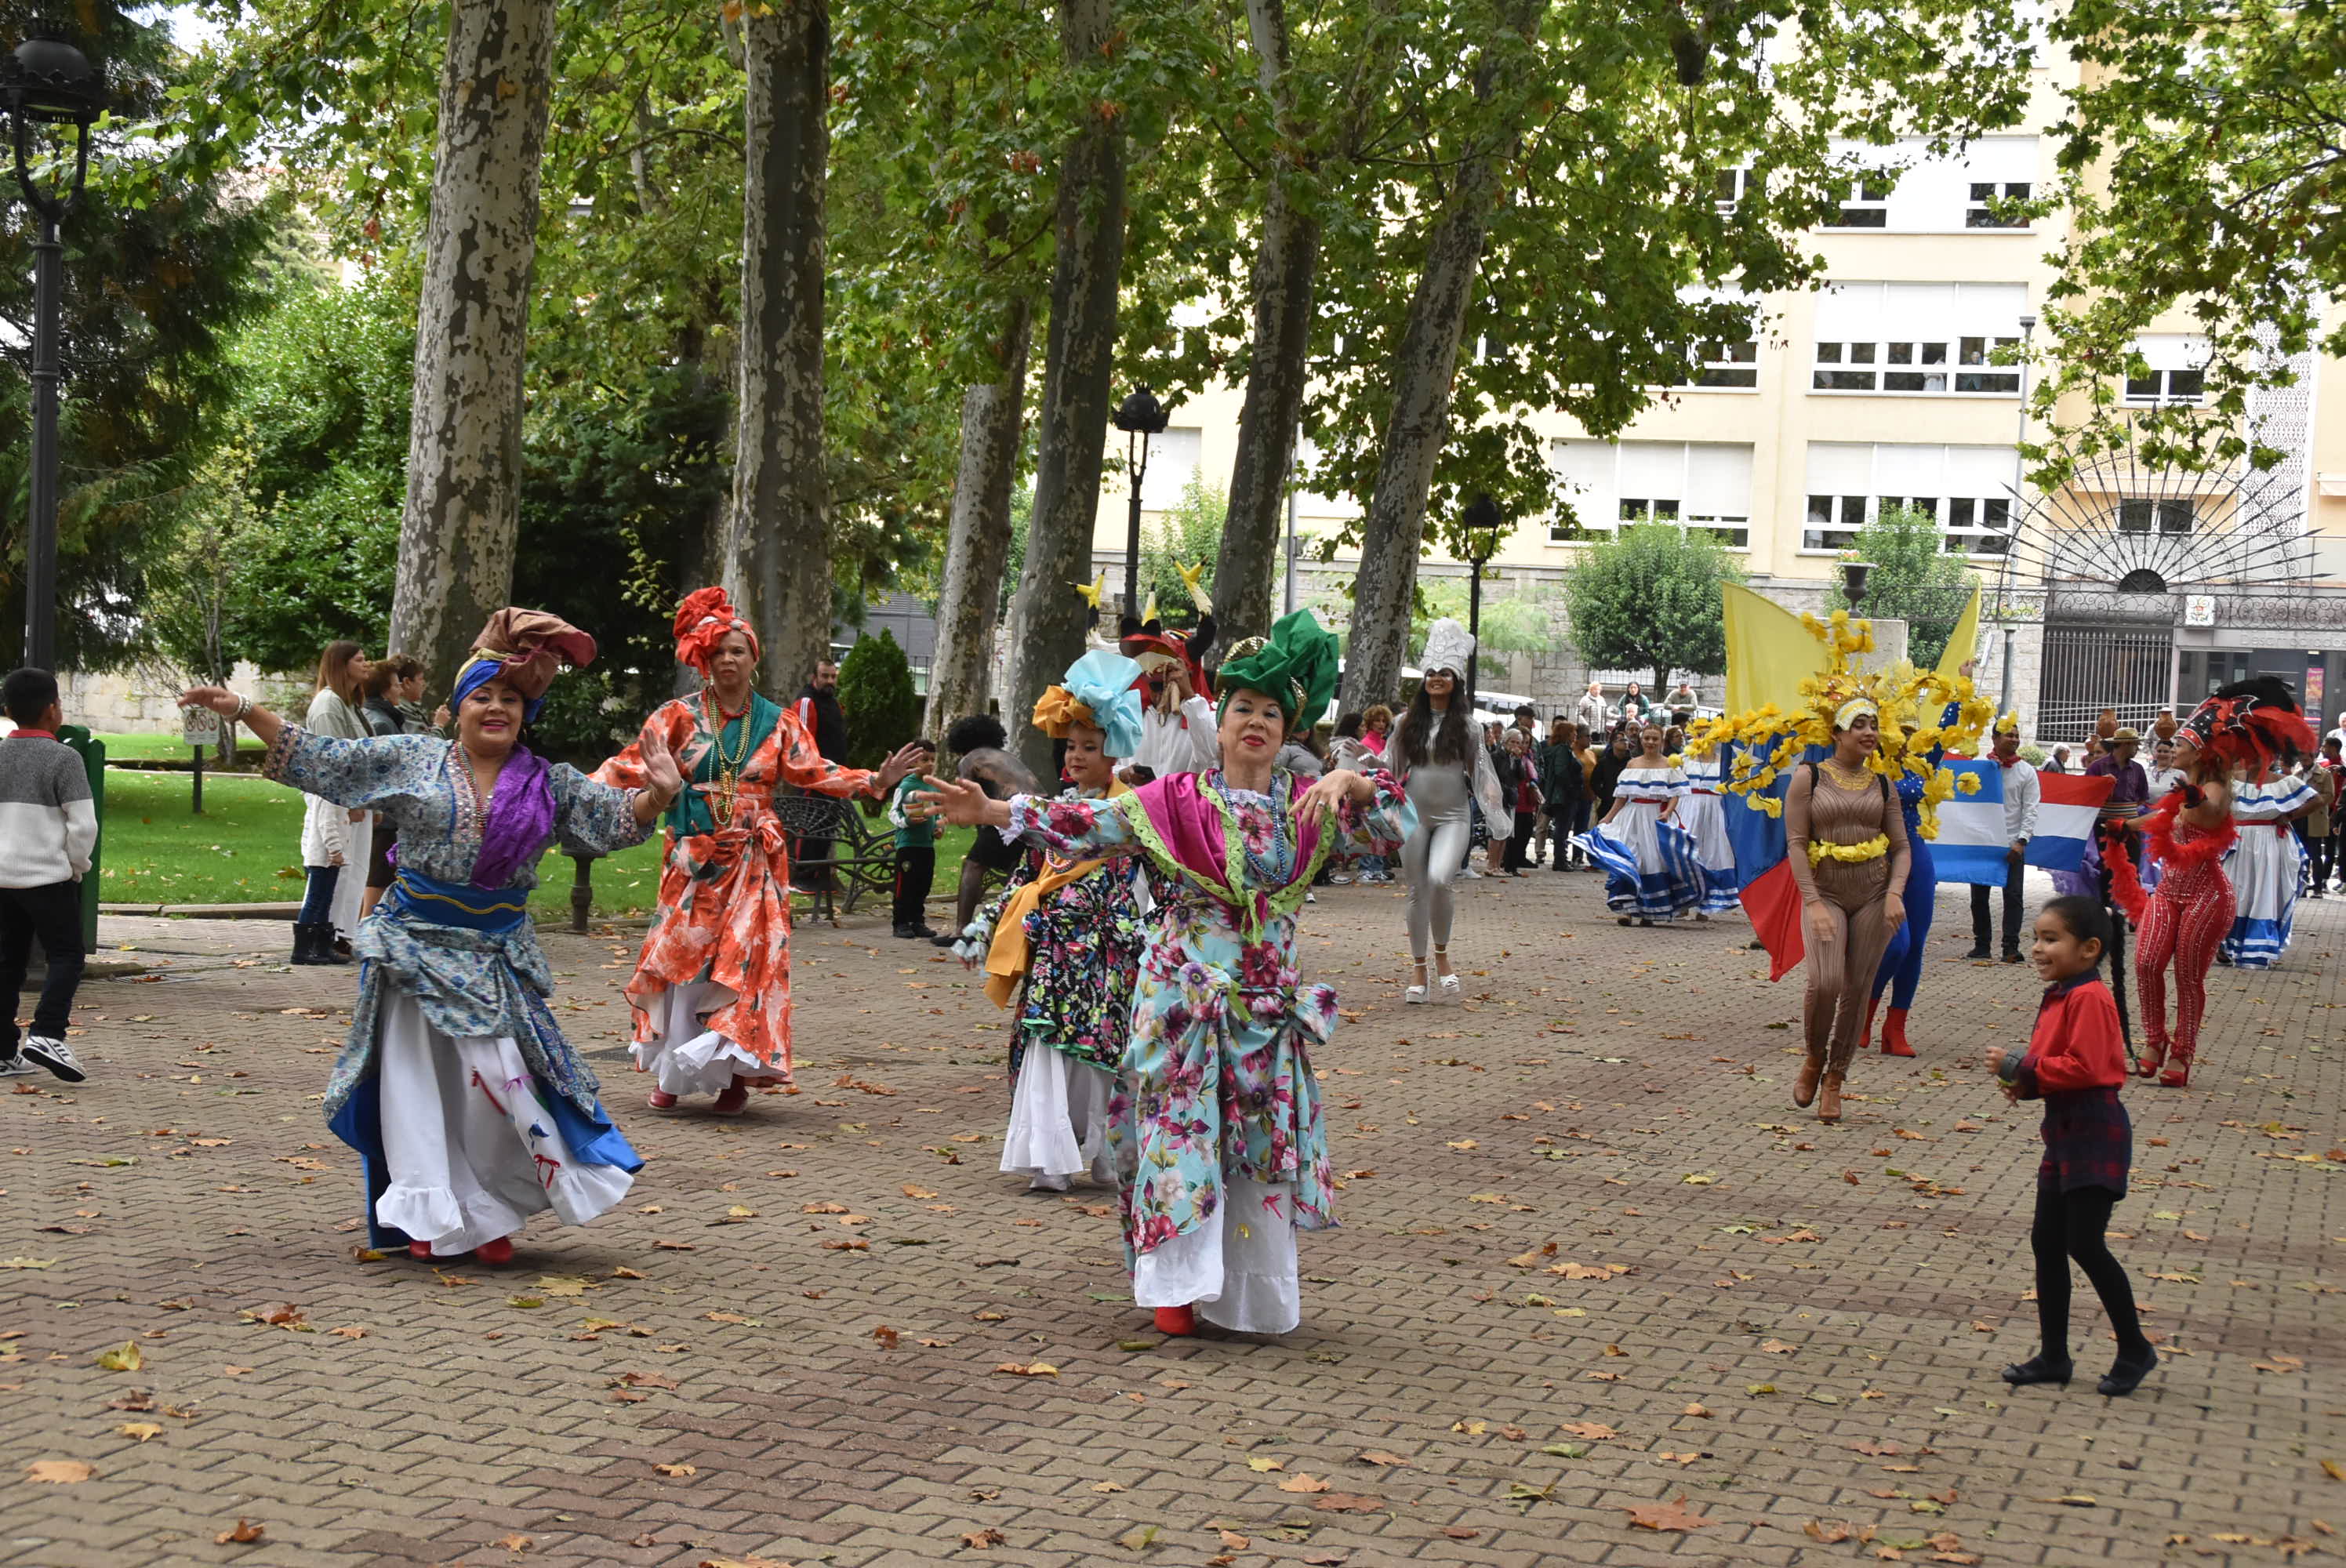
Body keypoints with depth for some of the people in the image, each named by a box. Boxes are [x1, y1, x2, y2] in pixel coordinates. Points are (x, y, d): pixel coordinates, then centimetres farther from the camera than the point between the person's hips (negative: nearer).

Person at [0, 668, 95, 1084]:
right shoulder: (63, 758, -11)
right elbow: (83, 825, -14)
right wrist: (77, 867, 2)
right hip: (48, 875, -6)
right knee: (65, 956, 3)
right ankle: (47, 1034, -14)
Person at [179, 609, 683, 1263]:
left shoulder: (550, 784, 4)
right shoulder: (409, 760, 0)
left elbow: (615, 820, 1)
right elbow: (318, 759, 2)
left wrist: (657, 794, -20)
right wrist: (243, 710, -4)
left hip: (496, 956, 1)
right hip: (414, 946, 0)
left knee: (497, 1077, -5)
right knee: (415, 1078, 2)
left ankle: (490, 1214, 13)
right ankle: (429, 1216, 14)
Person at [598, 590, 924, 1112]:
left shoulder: (777, 722, 7)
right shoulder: (679, 717, 3)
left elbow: (813, 771, 0)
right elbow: (633, 764, -5)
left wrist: (874, 781, -13)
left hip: (753, 862, 0)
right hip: (694, 860, 0)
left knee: (747, 961, -5)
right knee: (682, 958, 0)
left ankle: (736, 1076, 1)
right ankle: (672, 1073, 11)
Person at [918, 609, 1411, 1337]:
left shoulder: (1307, 805, 5)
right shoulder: (1176, 800, -1)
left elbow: (1394, 830, 1)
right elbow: (1086, 825, -6)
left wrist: (1350, 782, -18)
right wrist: (991, 811, -17)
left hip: (1269, 1000, 2)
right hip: (1186, 996, -2)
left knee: (1265, 1139, 5)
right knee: (1184, 1132, -5)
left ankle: (1254, 1293, 19)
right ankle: (1179, 1285, 5)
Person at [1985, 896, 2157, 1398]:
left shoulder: (2089, 998, -17)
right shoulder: (2059, 996, 14)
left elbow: (2084, 1067, -26)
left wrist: (2020, 1068, -20)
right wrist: (2025, 1084, 5)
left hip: (2094, 1136, -10)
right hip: (2064, 1132, 11)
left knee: (2085, 1245, -8)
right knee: (2046, 1242, 11)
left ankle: (2134, 1348, 7)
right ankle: (2053, 1356, 18)